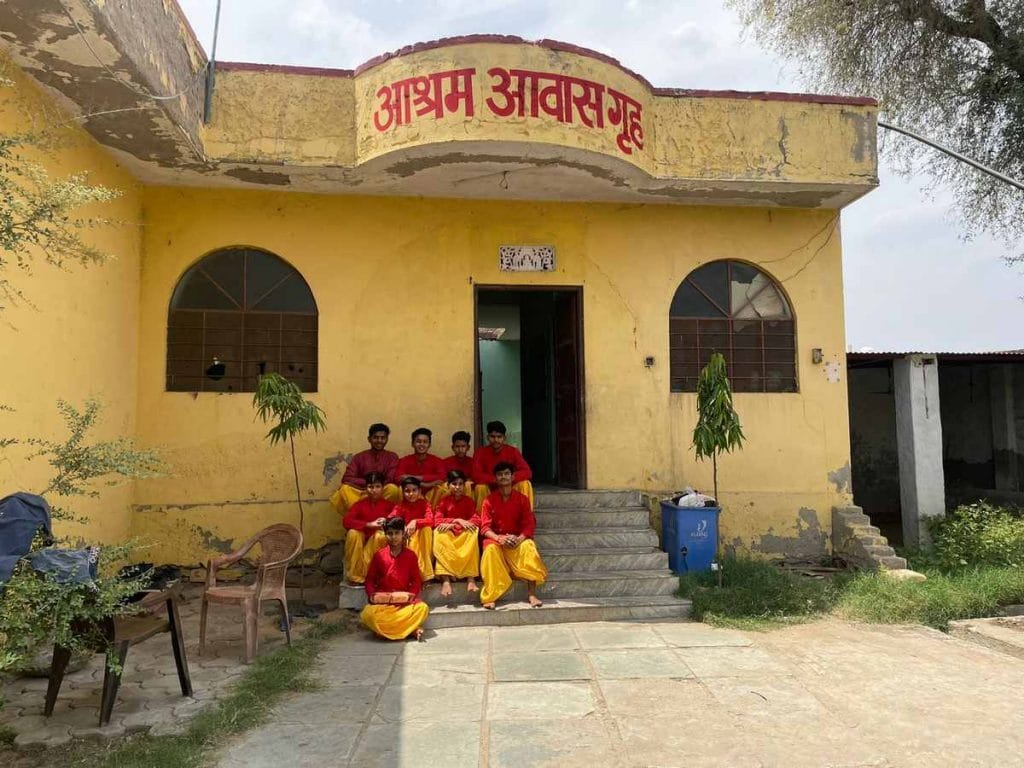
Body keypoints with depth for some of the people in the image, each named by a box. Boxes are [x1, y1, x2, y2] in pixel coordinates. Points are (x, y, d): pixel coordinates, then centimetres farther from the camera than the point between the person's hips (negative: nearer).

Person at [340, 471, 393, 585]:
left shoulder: (388, 505, -2)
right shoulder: (360, 504, -4)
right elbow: (345, 521, -18)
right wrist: (368, 524, -28)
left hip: (377, 542, 0)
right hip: (361, 540, 0)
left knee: (381, 535, -32)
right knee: (353, 533, -30)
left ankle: (367, 572, -22)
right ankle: (354, 575, -20)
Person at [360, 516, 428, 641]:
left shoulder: (410, 555, 3)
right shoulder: (379, 555, 3)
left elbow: (416, 580, 5)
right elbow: (370, 579, 7)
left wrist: (411, 595, -12)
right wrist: (372, 595, -10)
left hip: (405, 601, 0)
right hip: (382, 601, 0)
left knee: (423, 608, -30)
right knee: (368, 614, -32)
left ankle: (387, 628, -22)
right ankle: (410, 629, -25)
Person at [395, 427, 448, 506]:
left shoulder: (437, 461, 1)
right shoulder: (404, 461, 1)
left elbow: (442, 478, -18)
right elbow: (398, 478, -18)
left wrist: (418, 478, -17)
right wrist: (423, 484, -22)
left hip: (430, 497, 0)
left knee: (441, 487, -28)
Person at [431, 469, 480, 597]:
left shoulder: (469, 501, 6)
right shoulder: (443, 502, 4)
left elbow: (476, 520, -8)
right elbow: (437, 521, -8)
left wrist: (452, 524, -18)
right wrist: (458, 520, -19)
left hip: (464, 534, 0)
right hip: (448, 535, 0)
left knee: (473, 531, -31)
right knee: (438, 533, -32)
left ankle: (471, 578, -34)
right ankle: (446, 580, -40)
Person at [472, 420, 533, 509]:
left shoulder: (513, 451, -7)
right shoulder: (480, 453, -9)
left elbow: (527, 472, -14)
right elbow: (476, 476, -21)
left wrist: (512, 477, -34)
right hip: (490, 491, -1)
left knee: (525, 484, -25)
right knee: (480, 487, -32)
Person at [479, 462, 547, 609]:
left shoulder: (522, 499, 2)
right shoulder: (489, 500, 0)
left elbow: (529, 524, -4)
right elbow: (485, 527, -6)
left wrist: (519, 538, -24)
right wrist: (499, 538, -25)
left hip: (518, 539, 1)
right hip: (496, 538, 0)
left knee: (528, 547, -32)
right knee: (491, 549, -35)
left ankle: (532, 594, -31)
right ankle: (490, 597, -32)